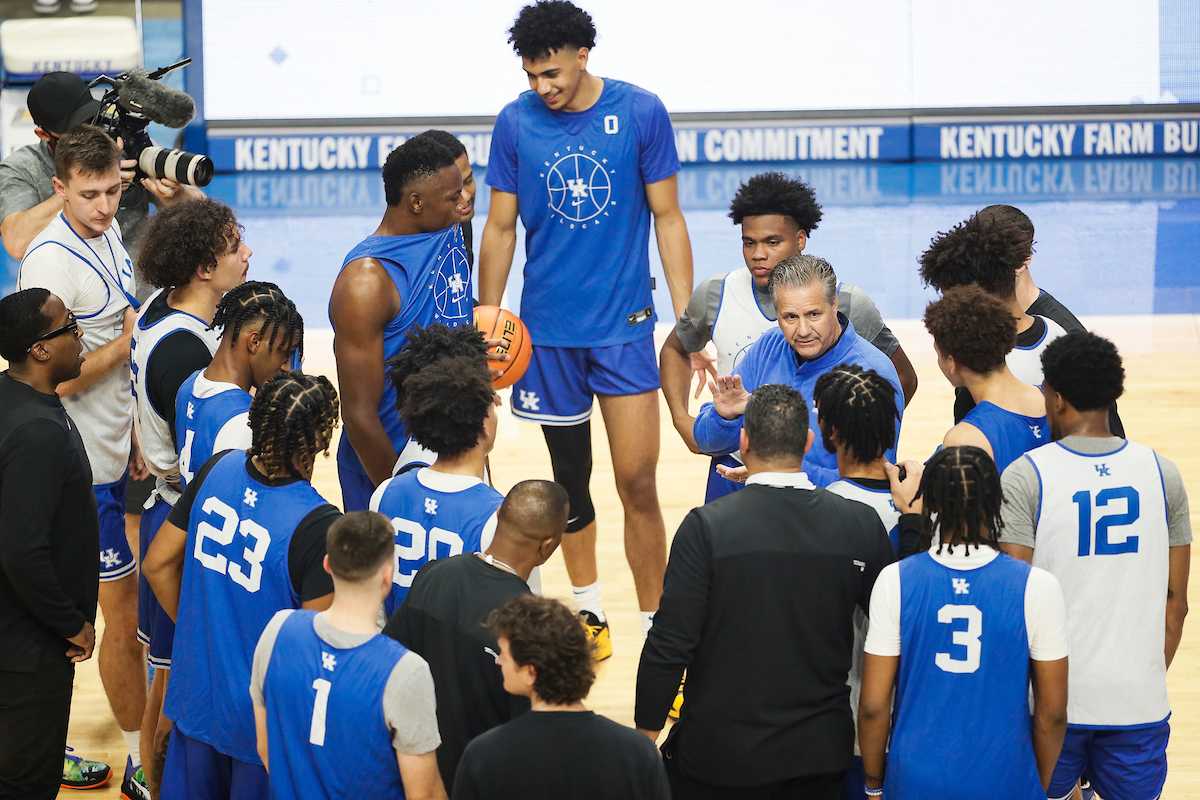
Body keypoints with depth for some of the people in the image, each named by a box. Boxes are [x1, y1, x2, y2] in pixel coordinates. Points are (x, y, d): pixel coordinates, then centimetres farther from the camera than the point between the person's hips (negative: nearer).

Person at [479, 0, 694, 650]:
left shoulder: (641, 113, -6)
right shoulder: (515, 123, -2)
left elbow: (668, 219, 0)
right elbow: (500, 230, 6)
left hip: (625, 325, -2)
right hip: (548, 328, 2)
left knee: (638, 483, -7)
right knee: (570, 479, 14)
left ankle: (657, 630, 0)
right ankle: (587, 608, 32)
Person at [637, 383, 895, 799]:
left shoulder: (706, 526, -16)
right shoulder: (861, 524, -7)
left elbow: (670, 643, -15)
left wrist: (647, 731, -3)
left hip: (719, 754, -3)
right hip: (819, 751, 3)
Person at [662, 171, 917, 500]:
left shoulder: (847, 304, -9)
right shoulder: (714, 295, -2)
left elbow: (902, 378, 4)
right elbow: (675, 350, 18)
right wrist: (681, 419, 3)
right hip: (733, 468, 2)